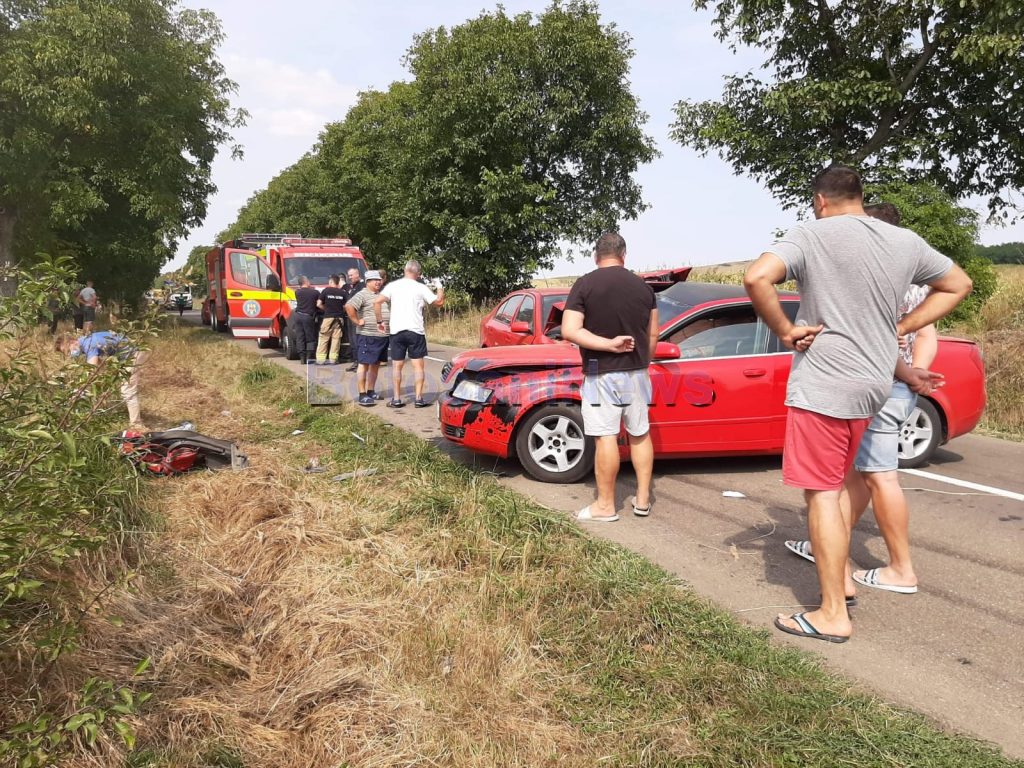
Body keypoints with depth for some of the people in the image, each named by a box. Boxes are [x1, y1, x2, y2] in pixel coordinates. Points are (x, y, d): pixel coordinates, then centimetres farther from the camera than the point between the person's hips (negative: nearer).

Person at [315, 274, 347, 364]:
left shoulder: (326, 291, -2)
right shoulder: (342, 293, 5)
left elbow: (319, 304, -4)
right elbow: (345, 307, 3)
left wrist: (326, 309, 12)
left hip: (328, 317, -2)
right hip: (339, 318, 2)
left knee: (323, 339, 2)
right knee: (336, 339, 5)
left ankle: (320, 359, -1)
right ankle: (333, 359, 5)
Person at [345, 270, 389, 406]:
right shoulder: (363, 295, -9)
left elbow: (388, 310, 33)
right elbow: (349, 306, -24)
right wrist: (357, 321, -19)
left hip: (383, 336, 8)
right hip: (368, 336, -8)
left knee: (375, 365, 14)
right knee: (364, 364, -4)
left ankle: (371, 392, 25)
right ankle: (362, 395, -3)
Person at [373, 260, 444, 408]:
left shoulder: (392, 285, 2)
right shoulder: (420, 288, -2)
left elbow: (377, 302, -9)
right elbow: (439, 302, 5)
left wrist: (379, 320, 1)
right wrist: (440, 289, 24)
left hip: (396, 331, 2)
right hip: (415, 330, -2)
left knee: (397, 365, 9)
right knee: (418, 364, 5)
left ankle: (396, 399, 9)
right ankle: (418, 398, 2)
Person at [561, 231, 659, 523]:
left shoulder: (584, 285, -7)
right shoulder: (643, 286, 4)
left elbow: (570, 331, -16)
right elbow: (653, 335, 9)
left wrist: (609, 344, -14)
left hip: (601, 374, -4)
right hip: (637, 373, 4)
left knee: (606, 437, -2)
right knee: (640, 434, 14)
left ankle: (605, 505, 5)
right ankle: (643, 499, 20)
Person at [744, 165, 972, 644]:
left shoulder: (811, 235, -8)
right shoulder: (906, 242, 9)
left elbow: (757, 278, -24)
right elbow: (958, 285, 22)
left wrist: (784, 330, -11)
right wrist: (901, 328, 15)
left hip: (822, 385, -6)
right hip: (873, 386, 6)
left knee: (821, 494, 0)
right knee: (830, 490, 20)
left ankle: (833, 615, 5)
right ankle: (838, 583, 27)